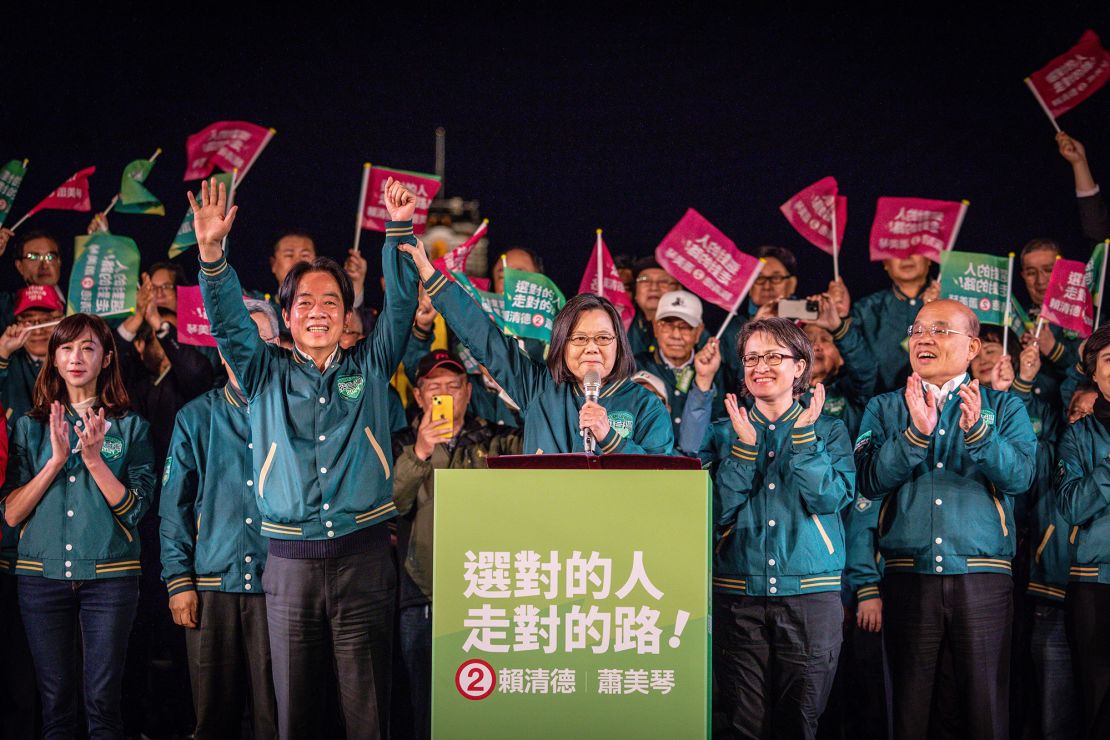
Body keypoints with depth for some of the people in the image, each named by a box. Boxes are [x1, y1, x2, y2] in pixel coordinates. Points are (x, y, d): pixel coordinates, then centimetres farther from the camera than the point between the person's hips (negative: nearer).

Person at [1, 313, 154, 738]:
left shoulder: (130, 427, 5)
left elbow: (134, 509, -5)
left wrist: (94, 458, -16)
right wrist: (56, 459, -11)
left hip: (109, 575, -2)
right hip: (42, 575, 2)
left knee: (102, 702, -1)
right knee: (56, 703, 6)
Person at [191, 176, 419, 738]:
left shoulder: (370, 368, 11)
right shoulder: (266, 374, 11)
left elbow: (401, 306, 2)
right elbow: (228, 322, -1)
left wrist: (399, 230, -12)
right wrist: (211, 251, -17)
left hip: (363, 559, -1)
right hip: (290, 563, 1)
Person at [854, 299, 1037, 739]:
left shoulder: (1004, 408, 9)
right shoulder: (885, 409, 11)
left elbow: (1020, 476, -8)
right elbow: (870, 481, -4)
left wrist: (978, 431, -24)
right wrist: (916, 433, -18)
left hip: (982, 576, -1)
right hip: (907, 575, 1)